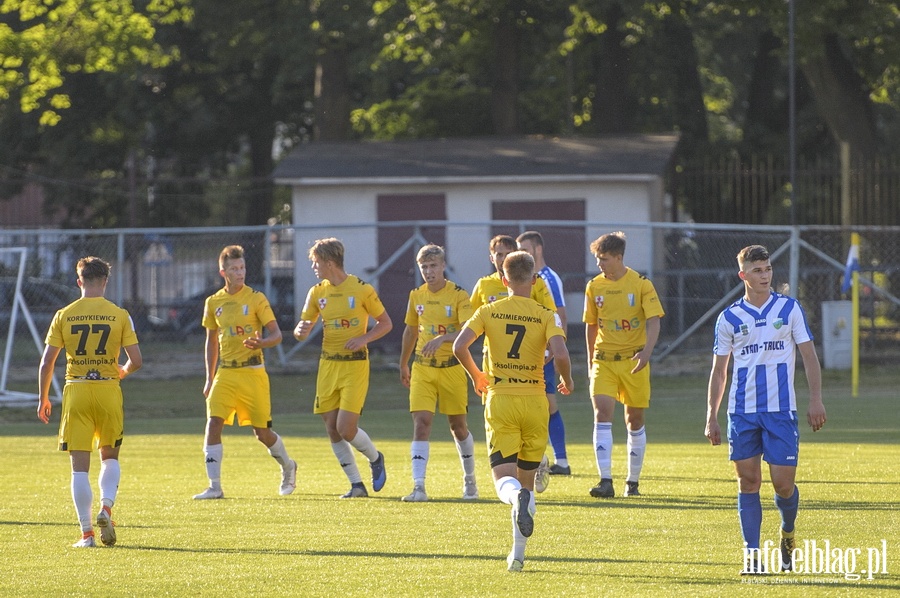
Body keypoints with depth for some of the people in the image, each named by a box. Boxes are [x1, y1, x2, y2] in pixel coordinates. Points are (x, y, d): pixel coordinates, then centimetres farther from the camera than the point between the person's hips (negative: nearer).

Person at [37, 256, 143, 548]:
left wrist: (43, 399, 11)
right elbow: (136, 360, -4)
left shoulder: (64, 316, 0)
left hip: (75, 392, 0)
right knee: (110, 457, 18)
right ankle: (106, 508, -6)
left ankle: (87, 533, -2)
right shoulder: (119, 315, -1)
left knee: (80, 466, 2)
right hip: (108, 391, 0)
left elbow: (46, 362, 0)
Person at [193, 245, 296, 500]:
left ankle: (288, 466, 33)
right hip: (225, 374, 3)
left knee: (262, 433, 3)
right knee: (213, 423, -14)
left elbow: (276, 334, -5)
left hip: (252, 373, -3)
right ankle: (214, 486, -12)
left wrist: (262, 343, -28)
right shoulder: (213, 303, 8)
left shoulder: (255, 299, -4)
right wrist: (209, 379, 16)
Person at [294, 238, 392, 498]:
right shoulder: (317, 293, 7)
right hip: (328, 366, 5)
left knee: (346, 429, -13)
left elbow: (386, 323, 1)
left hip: (355, 366, -5)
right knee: (332, 430, 0)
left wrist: (363, 339, -15)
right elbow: (301, 332, 11)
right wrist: (301, 330, -14)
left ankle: (375, 458, 18)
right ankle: (356, 485, 12)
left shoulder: (362, 290, -7)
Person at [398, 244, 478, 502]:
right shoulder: (416, 296, 5)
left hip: (452, 367, -3)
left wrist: (442, 338, -38)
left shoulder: (458, 295, -9)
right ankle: (419, 487, -17)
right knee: (421, 423, -11)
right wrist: (403, 365, 26)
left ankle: (469, 480, 30)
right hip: (422, 368, 3)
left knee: (458, 427, 9)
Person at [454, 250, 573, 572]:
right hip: (534, 401, 0)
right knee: (526, 478, 13)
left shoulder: (488, 312, 2)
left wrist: (475, 376, 10)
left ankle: (516, 496, -41)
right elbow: (561, 354, -17)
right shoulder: (546, 316, -2)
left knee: (505, 479, -3)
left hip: (500, 400, 0)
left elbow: (459, 346, -8)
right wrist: (567, 381, 4)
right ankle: (518, 553, 10)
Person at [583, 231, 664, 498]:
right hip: (604, 361, 1)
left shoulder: (641, 284, -5)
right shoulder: (594, 287, 4)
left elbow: (653, 321, -11)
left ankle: (633, 481, 20)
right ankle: (606, 481, -20)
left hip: (633, 360, -1)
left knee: (635, 420, 7)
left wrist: (647, 351, -27)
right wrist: (590, 361, 18)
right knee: (602, 414, -15)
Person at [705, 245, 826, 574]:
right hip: (742, 412, 1)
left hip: (781, 410, -1)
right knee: (748, 481, -2)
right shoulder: (729, 318, 6)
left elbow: (809, 356, 6)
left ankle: (788, 533, 24)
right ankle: (751, 553, 1)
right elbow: (718, 371, 11)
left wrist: (815, 400, -4)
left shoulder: (789, 308, 4)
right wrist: (711, 417, 6)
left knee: (783, 482, -5)